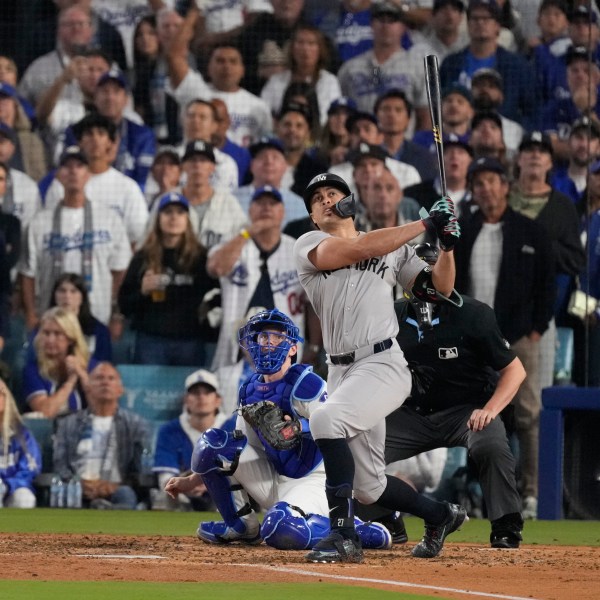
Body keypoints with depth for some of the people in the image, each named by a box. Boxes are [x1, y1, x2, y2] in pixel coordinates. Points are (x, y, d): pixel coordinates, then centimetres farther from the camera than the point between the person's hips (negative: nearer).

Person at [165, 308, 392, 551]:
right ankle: (241, 525, 6)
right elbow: (242, 451, 15)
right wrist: (191, 480, 10)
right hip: (273, 483, 7)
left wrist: (299, 427, -40)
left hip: (314, 481, -7)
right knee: (211, 442, -6)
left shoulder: (305, 383, -14)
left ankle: (361, 531, -11)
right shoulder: (249, 390, 8)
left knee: (281, 531, -38)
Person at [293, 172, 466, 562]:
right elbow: (357, 250, -9)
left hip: (384, 365, -3)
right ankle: (440, 516, 35)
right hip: (342, 370, 3)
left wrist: (448, 245, -4)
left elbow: (439, 288, 13)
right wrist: (425, 224, -8)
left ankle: (344, 536, -27)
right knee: (369, 487, 6)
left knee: (326, 417, -31)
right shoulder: (309, 246, 8)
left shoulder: (394, 249, 14)